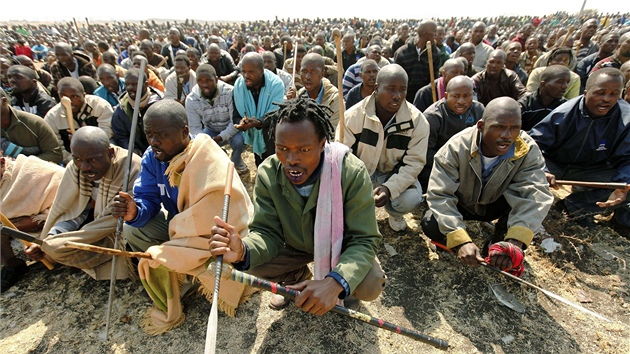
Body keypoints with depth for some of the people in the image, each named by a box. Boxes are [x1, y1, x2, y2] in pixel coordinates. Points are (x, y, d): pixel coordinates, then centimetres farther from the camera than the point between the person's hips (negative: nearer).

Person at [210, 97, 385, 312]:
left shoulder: (352, 173, -31)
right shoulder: (267, 174, -22)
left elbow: (363, 240, -29)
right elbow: (268, 232, -19)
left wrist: (335, 283, -48)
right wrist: (243, 251, -44)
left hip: (342, 246, -2)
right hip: (296, 245, 3)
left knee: (371, 286, -28)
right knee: (250, 264, -16)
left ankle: (346, 287, 12)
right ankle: (297, 277, 17)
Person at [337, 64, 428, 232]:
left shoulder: (417, 120, -15)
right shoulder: (353, 115, -17)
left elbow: (414, 162, -16)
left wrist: (389, 187, -32)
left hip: (395, 174, 1)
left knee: (412, 199, -29)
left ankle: (394, 214, 13)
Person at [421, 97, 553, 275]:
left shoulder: (528, 150, -23)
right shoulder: (456, 147, -30)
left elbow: (535, 194, -34)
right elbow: (439, 195, -34)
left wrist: (515, 240, -50)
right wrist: (461, 241, -45)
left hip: (495, 205, 2)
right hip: (460, 205, -2)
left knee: (527, 199, -30)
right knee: (430, 224, -30)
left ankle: (499, 244, -4)